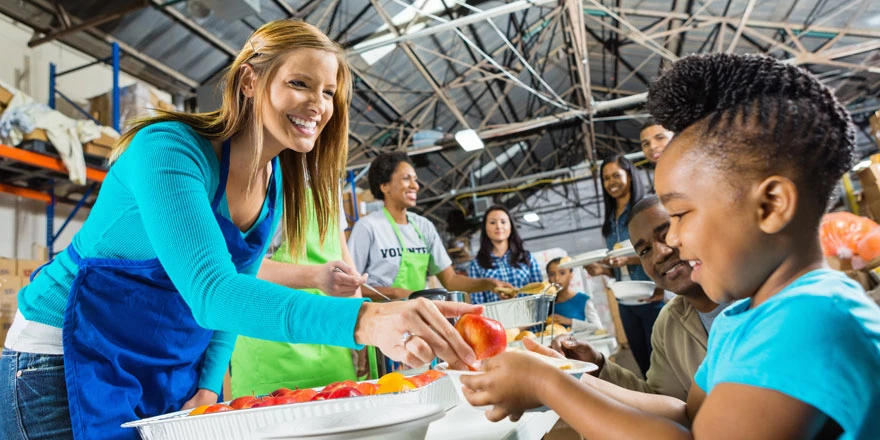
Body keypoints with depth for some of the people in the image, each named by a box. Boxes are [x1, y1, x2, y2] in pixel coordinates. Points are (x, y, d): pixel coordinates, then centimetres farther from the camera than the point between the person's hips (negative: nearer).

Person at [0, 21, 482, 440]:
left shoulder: (277, 180, -4)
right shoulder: (167, 148, -26)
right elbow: (210, 291, -39)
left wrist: (210, 384, -5)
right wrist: (363, 320, -53)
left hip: (175, 365, 6)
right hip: (70, 357, -6)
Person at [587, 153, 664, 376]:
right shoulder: (610, 222, 12)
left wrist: (629, 259, -26)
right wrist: (602, 269, -3)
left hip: (653, 299, -6)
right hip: (626, 304, 7)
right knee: (644, 366, 15)